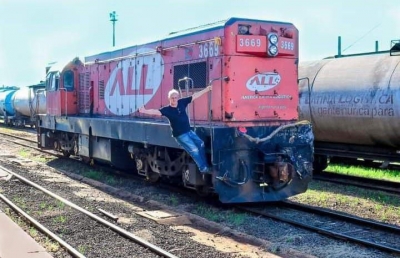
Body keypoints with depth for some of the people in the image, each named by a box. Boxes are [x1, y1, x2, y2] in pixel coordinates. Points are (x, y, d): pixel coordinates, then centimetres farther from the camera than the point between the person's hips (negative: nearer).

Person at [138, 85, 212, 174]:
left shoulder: (182, 102, -3)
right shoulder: (167, 109, -16)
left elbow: (195, 95, 0)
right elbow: (156, 112, -31)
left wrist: (207, 89, 2)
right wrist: (145, 111, -48)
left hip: (189, 131, 7)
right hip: (180, 135, -7)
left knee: (201, 144, 13)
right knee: (194, 150, -10)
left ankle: (205, 165, 26)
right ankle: (203, 168, 4)